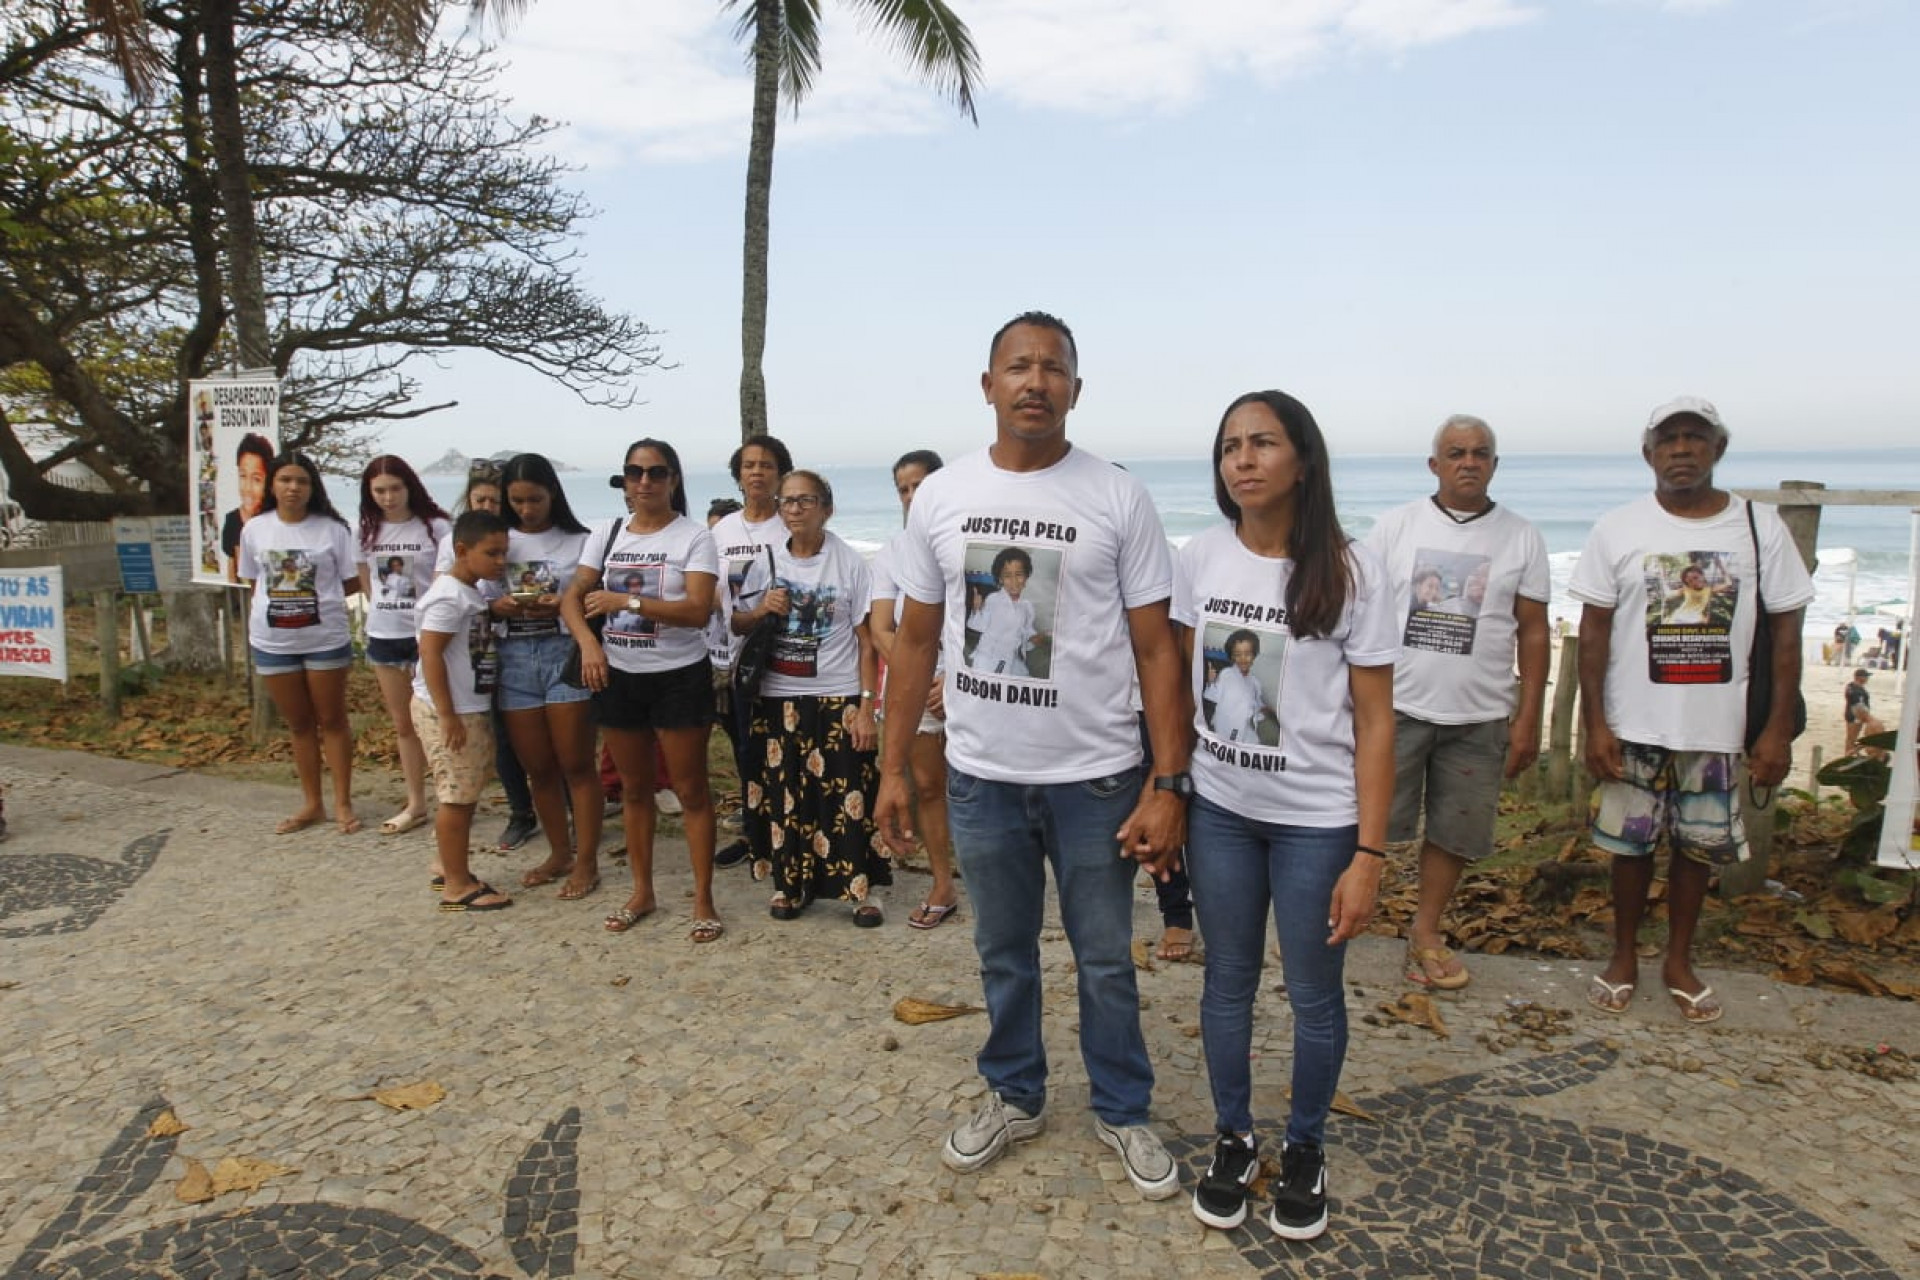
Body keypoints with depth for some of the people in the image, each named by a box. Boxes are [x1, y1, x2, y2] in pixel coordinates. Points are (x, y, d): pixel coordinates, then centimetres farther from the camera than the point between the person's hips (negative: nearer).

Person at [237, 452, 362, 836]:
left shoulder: (332, 529, -6)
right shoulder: (255, 529, 3)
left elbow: (352, 582, -2)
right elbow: (253, 583, 11)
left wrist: (317, 597, -9)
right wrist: (279, 603, -2)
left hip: (325, 638, -3)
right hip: (272, 642, 3)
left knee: (332, 721, 6)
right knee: (299, 724, 13)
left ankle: (343, 804, 15)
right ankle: (312, 804, 23)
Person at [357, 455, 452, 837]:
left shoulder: (435, 527, -7)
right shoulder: (367, 532, 6)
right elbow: (366, 584, 15)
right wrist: (384, 612, 3)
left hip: (427, 634, -5)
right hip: (383, 636, 5)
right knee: (403, 725, 13)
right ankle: (415, 805, 23)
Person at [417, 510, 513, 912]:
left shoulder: (472, 592, 12)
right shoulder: (449, 596, -17)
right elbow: (430, 654, -22)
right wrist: (447, 714, -22)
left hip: (472, 709, 10)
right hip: (447, 712, -10)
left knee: (464, 795, 16)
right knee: (457, 797, -3)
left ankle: (452, 870, 28)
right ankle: (457, 886, 5)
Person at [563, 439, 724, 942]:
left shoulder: (693, 537, -7)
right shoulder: (607, 535, 7)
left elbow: (699, 610, -18)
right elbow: (572, 598, 3)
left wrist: (625, 601, -22)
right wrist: (588, 642, -16)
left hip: (680, 677, -5)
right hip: (618, 676, 5)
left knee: (691, 789, 1)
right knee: (633, 787, 14)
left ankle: (703, 899, 11)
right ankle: (642, 892, 28)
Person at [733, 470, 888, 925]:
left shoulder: (849, 563, -3)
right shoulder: (767, 562, 6)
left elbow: (867, 643, -4)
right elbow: (737, 626, 13)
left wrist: (866, 707, -10)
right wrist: (761, 609, -9)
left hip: (838, 699, -3)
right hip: (777, 699, 3)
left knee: (846, 795, -1)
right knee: (782, 796, 9)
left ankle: (860, 888, 12)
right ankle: (791, 883, 24)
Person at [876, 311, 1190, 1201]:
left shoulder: (1119, 499, -6)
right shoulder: (939, 497, 1)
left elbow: (1156, 649, -6)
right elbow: (915, 640, 6)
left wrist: (1168, 783, -11)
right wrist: (894, 768, 4)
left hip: (1095, 777, -2)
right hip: (980, 776, 2)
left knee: (1105, 960, 12)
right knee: (1003, 953, 19)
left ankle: (1123, 1112, 34)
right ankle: (1014, 1097, 40)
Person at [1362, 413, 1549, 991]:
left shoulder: (1521, 538, 4)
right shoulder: (1395, 527, 0)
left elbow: (1533, 633, 5)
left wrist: (1529, 720, 1)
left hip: (1479, 716, 2)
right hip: (1396, 705, -2)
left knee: (1455, 830, 10)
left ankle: (1426, 931, 26)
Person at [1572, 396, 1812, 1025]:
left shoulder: (1760, 527, -1)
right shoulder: (1618, 530, -3)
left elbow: (1785, 630, 2)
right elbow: (1594, 628, -2)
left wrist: (1779, 727, -3)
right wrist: (1595, 723, -7)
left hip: (1716, 729, 1)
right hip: (1634, 726, -1)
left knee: (1698, 845, 12)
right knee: (1632, 843, 9)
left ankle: (1679, 960, 31)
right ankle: (1624, 957, 27)